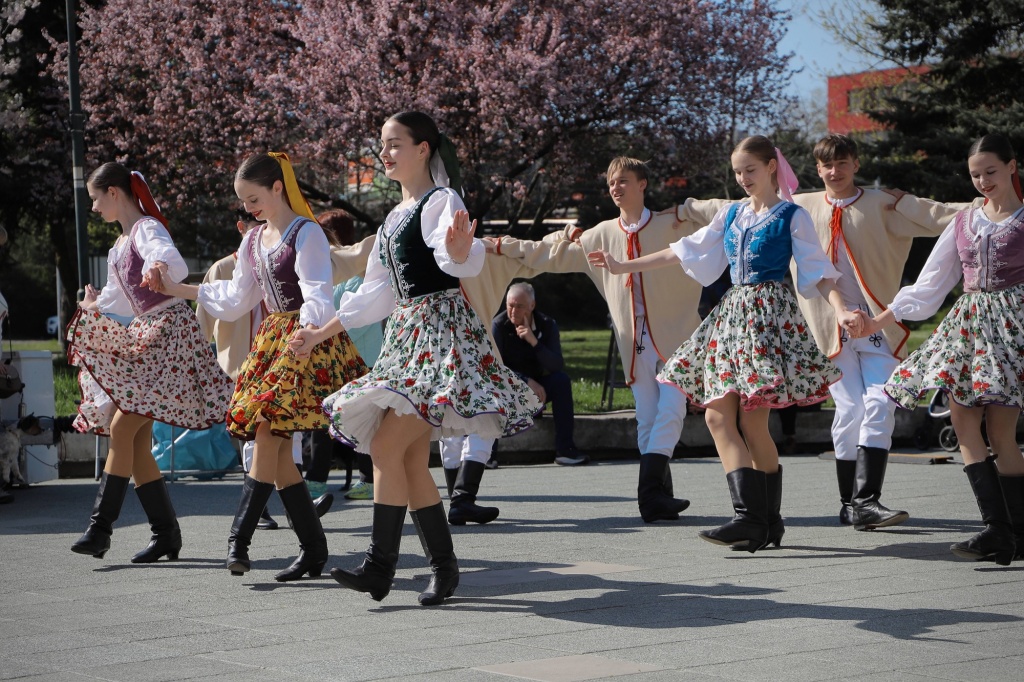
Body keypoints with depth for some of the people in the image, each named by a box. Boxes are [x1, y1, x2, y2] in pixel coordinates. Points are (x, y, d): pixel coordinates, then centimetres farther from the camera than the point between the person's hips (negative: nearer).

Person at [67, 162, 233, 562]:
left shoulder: (147, 228, -11)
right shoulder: (120, 245, 18)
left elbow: (172, 260, -34)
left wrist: (161, 267, -53)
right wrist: (96, 304, 41)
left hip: (170, 331, -10)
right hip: (142, 336, 10)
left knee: (122, 427, -16)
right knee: (136, 441, 3)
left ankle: (100, 527, -14)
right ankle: (166, 533, 8)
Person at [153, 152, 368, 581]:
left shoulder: (306, 234, -8)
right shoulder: (254, 241, 15)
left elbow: (317, 295, -18)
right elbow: (236, 299, 24)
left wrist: (309, 331, -35)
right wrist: (179, 290, 24)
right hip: (272, 338, 8)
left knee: (268, 432, -18)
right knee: (276, 447, 2)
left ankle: (239, 539, -17)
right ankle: (313, 549, 7)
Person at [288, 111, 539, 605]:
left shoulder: (440, 202, -7)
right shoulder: (393, 218, 19)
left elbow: (465, 262, -26)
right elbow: (376, 293, 24)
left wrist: (459, 252, -50)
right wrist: (321, 333, 25)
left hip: (439, 330, -9)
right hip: (405, 336, 9)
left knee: (387, 447, -16)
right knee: (411, 459, 6)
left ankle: (380, 565, -13)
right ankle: (443, 565, 12)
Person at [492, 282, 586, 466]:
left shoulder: (547, 325, -6)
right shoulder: (498, 325, -12)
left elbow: (557, 366, -17)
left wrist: (534, 342, -31)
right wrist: (527, 381, -27)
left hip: (538, 387, 2)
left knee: (561, 380, -26)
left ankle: (564, 449, -29)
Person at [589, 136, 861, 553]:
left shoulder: (792, 216, 1)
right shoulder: (731, 215, 17)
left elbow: (818, 272, -5)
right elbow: (684, 251, 22)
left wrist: (840, 311, -23)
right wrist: (624, 267, 22)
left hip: (770, 314, -6)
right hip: (733, 312, 6)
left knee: (753, 422, -12)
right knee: (719, 413, -7)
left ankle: (767, 520, -6)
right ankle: (750, 516, -9)